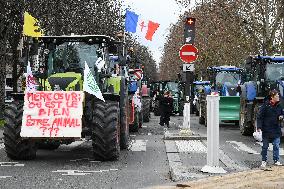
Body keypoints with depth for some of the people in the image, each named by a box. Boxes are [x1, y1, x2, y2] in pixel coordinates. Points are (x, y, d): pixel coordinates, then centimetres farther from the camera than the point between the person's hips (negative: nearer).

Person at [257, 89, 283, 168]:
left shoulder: (279, 106, 5)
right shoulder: (265, 105, -10)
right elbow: (259, 117, -10)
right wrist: (259, 127, -16)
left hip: (276, 130, 4)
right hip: (266, 130, -4)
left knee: (276, 146, 4)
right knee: (265, 146, 7)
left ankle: (276, 161, 15)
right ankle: (264, 161, 18)